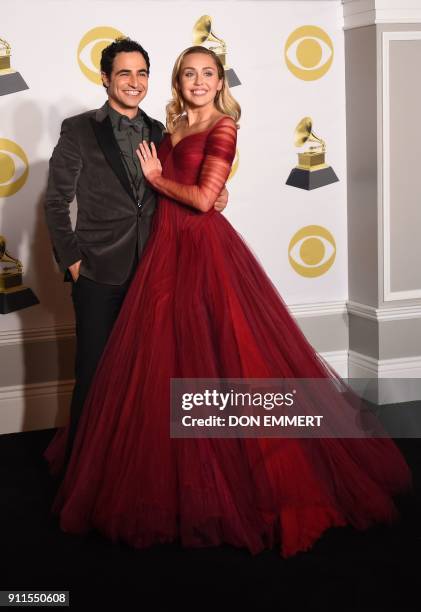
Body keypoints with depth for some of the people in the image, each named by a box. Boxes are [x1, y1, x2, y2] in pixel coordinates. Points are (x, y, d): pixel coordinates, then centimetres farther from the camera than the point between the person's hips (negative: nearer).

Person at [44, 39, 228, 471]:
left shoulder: (158, 132, 10)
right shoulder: (78, 130, -3)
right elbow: (56, 203, -3)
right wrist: (72, 260, -8)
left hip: (151, 271, 4)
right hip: (99, 274, -4)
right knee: (93, 374, 3)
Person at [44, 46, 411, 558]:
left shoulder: (223, 128, -6)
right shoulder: (173, 131, 16)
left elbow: (203, 198, -14)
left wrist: (157, 178, -3)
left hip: (206, 251, -7)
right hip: (169, 250, 7)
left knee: (214, 359, -5)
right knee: (164, 358, 9)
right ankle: (177, 476, 23)